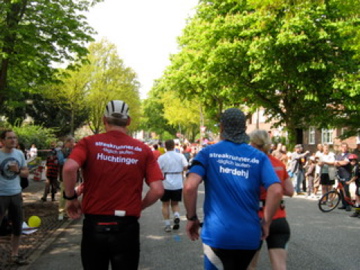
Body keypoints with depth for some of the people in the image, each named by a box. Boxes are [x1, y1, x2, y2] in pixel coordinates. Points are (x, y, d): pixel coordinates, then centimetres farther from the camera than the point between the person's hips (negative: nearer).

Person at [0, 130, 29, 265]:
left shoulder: (20, 154, 3)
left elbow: (26, 173, 10)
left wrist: (18, 170, -10)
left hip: (16, 194, 5)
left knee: (18, 226, 13)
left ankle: (14, 254, 28)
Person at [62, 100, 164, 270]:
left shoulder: (89, 143, -2)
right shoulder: (143, 150, 0)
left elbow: (69, 168, -20)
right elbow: (158, 190, -6)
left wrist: (70, 198, -4)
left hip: (94, 226, 0)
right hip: (126, 228, 0)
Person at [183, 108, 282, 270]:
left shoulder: (208, 153, -1)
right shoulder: (259, 157, 3)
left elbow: (190, 186, -14)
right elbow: (276, 191, -9)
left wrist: (191, 218, -1)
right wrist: (266, 223, 4)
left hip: (217, 234, -3)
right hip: (249, 236, 3)